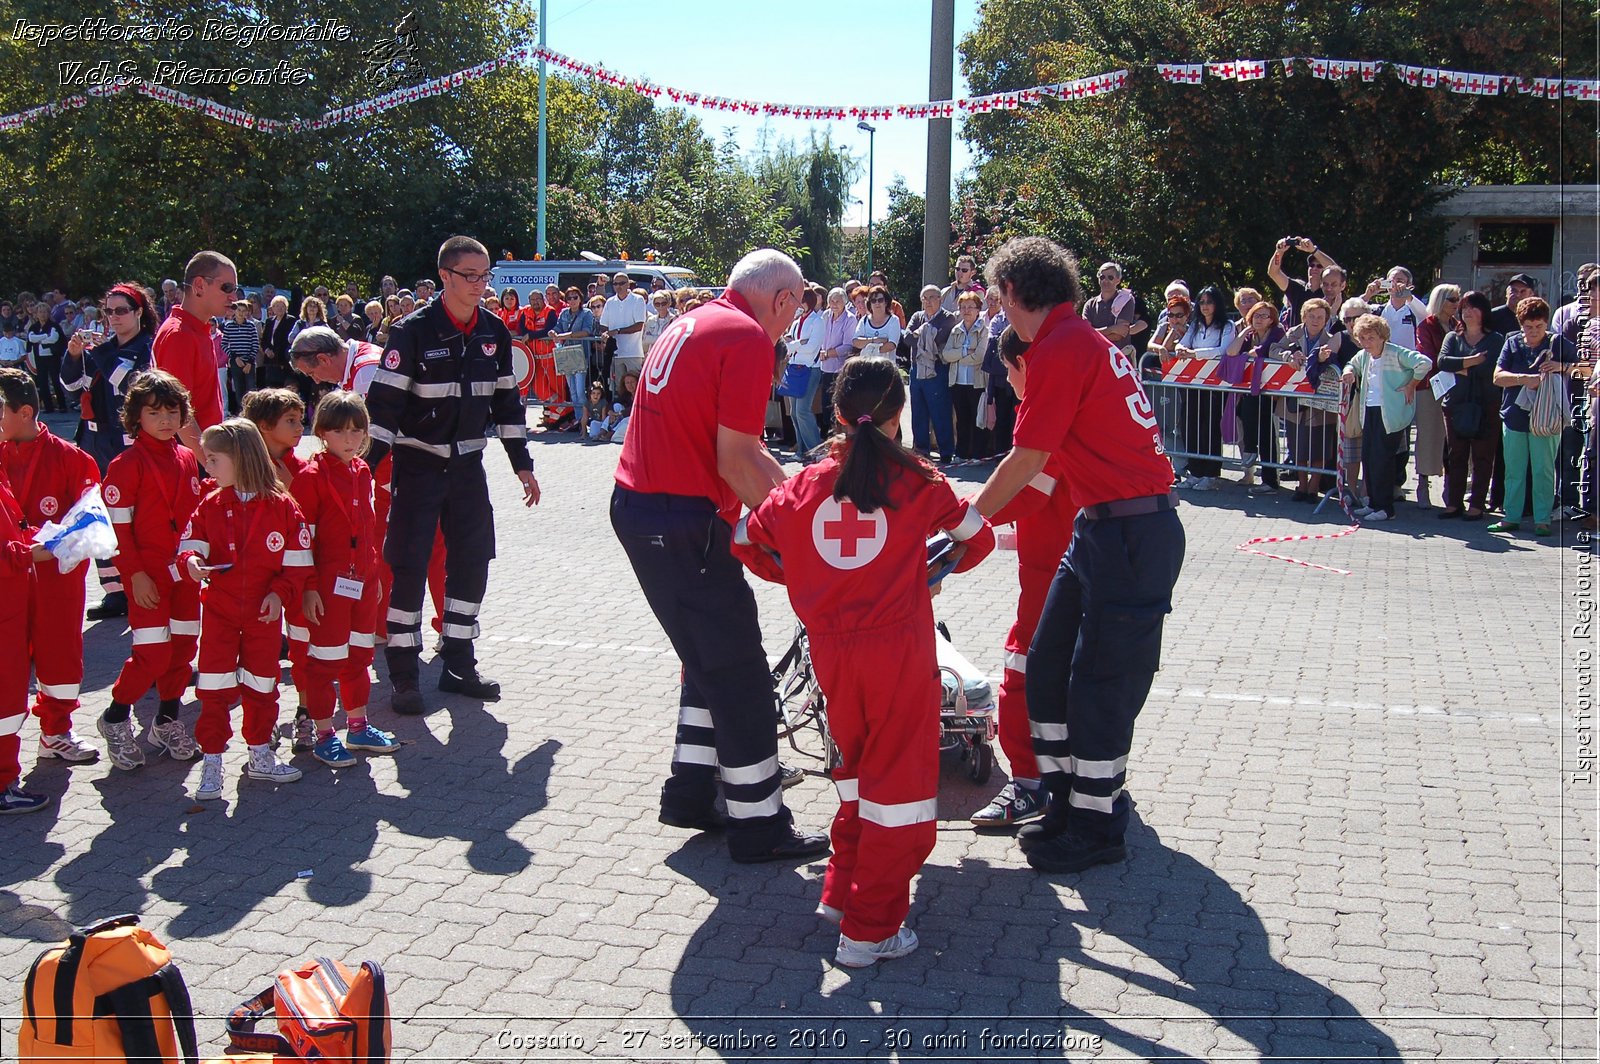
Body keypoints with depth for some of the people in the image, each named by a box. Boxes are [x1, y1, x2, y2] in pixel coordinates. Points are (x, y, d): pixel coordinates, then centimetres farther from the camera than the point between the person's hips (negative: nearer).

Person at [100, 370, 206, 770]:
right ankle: (116, 718, 13)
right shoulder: (127, 465, -9)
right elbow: (117, 527, -11)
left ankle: (168, 721, 25)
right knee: (153, 653, -9)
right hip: (148, 574, -6)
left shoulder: (187, 460, 9)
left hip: (184, 571, 6)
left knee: (184, 647, 9)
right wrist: (135, 574, -14)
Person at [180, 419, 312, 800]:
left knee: (262, 686, 12)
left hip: (265, 612, -1)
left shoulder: (282, 506, -7)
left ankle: (260, 755, 28)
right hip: (219, 610, 1)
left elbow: (298, 561, -4)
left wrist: (280, 592, -16)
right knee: (215, 689, -2)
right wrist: (191, 563, -26)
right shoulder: (210, 506, 0)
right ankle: (211, 763, 6)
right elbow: (189, 547, -4)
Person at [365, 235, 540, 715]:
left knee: (472, 562, 6)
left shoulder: (494, 332, 4)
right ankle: (404, 675, 6)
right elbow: (383, 400, -15)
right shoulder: (414, 331, -12)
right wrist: (367, 466, -21)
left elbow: (507, 400, 13)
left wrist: (522, 464, 13)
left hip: (468, 465, 5)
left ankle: (458, 665, 19)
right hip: (418, 465, -5)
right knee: (408, 565, -4)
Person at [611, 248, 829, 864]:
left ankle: (691, 792, 28)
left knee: (709, 660, 21)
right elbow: (734, 459, -19)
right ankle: (759, 827, 8)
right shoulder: (748, 339, -13)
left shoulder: (693, 324, 17)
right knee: (740, 674, 0)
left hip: (638, 506, 10)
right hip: (683, 522, -10)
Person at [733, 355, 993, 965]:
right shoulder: (918, 481, -1)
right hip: (899, 646, -4)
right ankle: (870, 930, 7)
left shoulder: (807, 485, 5)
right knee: (899, 779, 5)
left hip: (831, 650, 4)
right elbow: (976, 537, 11)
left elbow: (746, 541, 11)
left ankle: (842, 892, 31)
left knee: (857, 766, 24)